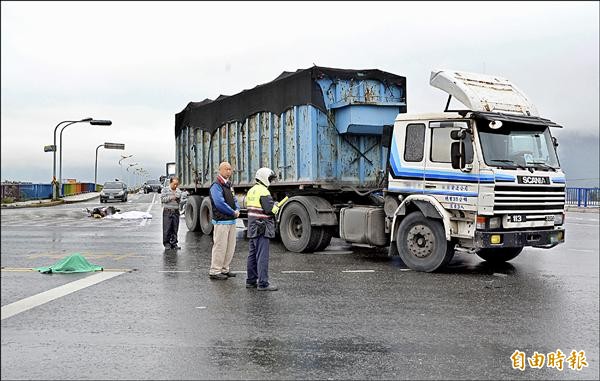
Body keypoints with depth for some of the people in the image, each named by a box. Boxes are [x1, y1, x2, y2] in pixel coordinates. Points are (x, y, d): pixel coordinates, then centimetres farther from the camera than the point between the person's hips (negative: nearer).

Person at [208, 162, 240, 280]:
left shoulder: (229, 185, 17)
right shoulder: (216, 186, -11)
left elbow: (234, 200, 20)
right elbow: (220, 203, -20)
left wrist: (237, 210, -1)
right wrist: (233, 212, -12)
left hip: (231, 221, 9)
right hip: (221, 221, -9)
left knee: (230, 247, 13)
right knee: (220, 247, -6)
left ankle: (224, 269, 23)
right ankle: (214, 271, 1)